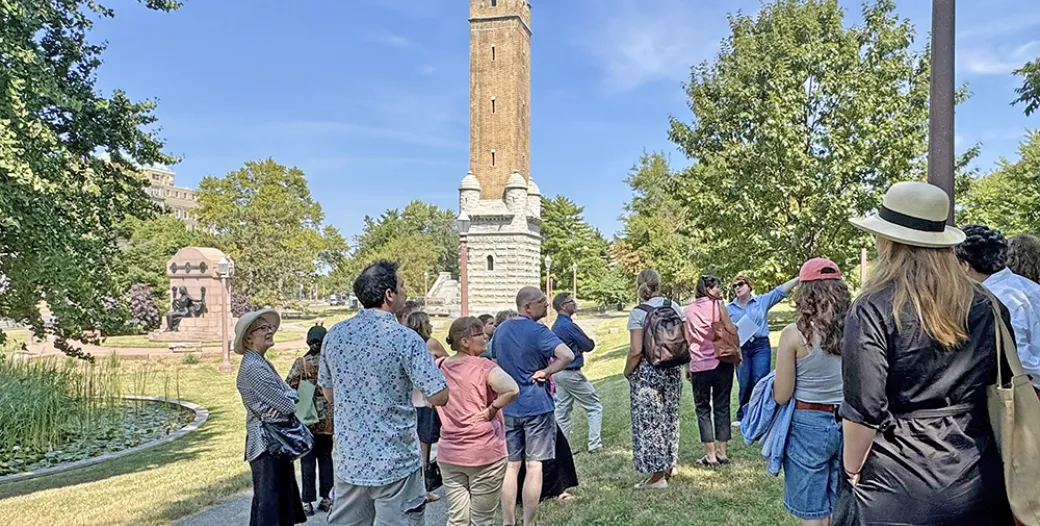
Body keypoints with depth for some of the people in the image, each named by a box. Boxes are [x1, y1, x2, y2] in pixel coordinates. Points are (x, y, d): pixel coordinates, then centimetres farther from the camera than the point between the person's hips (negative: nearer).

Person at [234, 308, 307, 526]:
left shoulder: (262, 363, 15)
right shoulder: (253, 367, -18)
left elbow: (288, 395, 14)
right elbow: (287, 405, -20)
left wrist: (287, 397, -7)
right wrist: (289, 397, 2)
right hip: (267, 445, -10)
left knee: (282, 505, 17)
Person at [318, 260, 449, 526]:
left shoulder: (334, 335, 1)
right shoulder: (405, 339, -16)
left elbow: (329, 394, 12)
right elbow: (439, 397, -15)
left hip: (348, 461, 5)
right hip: (395, 464, -5)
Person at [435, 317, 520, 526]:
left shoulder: (439, 366, 2)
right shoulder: (484, 367, -15)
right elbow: (512, 390, -32)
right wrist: (491, 411, -17)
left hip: (449, 453, 5)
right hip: (485, 453, -5)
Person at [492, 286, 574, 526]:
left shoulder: (500, 329, 7)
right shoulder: (538, 332, -15)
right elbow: (567, 355, -29)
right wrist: (545, 372, -16)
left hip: (507, 405, 6)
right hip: (536, 405, -6)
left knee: (511, 465, 11)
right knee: (534, 466, 3)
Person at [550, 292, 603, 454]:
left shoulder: (556, 325, 11)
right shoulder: (569, 325, -19)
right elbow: (589, 346, -11)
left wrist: (579, 347, -1)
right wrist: (589, 343, 9)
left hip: (558, 372, 9)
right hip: (571, 373, -9)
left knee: (562, 409, 11)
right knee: (595, 406, 2)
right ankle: (595, 444, 1)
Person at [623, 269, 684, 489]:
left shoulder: (638, 313, -13)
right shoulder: (674, 307, 3)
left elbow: (636, 350, -17)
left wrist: (627, 372, -2)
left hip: (647, 371, -6)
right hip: (673, 369, 6)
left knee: (649, 421, 4)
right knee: (670, 417, 17)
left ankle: (658, 475, 9)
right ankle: (668, 467, 30)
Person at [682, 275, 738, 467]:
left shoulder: (688, 310, 3)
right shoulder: (718, 305, -3)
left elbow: (686, 341, 2)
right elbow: (731, 331, -4)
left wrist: (687, 367, 8)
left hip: (699, 366, 1)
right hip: (722, 363, 0)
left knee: (702, 408, 9)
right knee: (722, 407, 11)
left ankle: (710, 455, 5)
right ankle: (722, 452, 14)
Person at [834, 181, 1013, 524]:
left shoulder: (873, 309, -15)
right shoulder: (986, 306, 1)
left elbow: (864, 409, -17)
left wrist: (852, 472, -5)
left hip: (896, 487, -5)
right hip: (977, 482, 5)